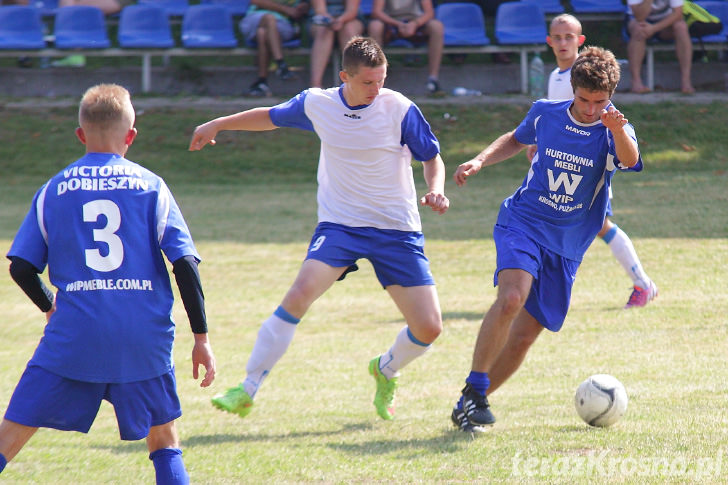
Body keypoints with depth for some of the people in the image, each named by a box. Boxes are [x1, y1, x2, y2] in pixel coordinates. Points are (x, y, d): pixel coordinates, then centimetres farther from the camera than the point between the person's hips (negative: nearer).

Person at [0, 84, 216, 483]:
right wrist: (201, 337, 4)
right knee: (164, 440, 15)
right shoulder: (152, 187, 6)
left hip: (73, 333, 0)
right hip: (144, 338, 0)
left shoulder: (54, 190, 8)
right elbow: (185, 264, -1)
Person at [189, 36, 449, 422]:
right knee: (299, 295, -25)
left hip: (397, 231, 0)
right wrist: (217, 125, 24)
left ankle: (386, 370, 28)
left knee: (428, 328, -7)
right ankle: (247, 391, -16)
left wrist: (435, 190, -18)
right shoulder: (317, 104, -1)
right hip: (339, 226, 0)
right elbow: (272, 117, 19)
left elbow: (432, 158, 3)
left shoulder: (400, 109, -9)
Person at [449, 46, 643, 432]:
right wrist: (480, 160, 6)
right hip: (522, 224, -1)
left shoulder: (613, 132, -8)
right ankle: (474, 390, -22)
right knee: (511, 299, -30)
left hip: (566, 246, 1)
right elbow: (516, 140, 23)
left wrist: (618, 130, -54)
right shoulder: (545, 114, -1)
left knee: (523, 338, 2)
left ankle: (467, 406, 18)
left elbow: (630, 160, -33)